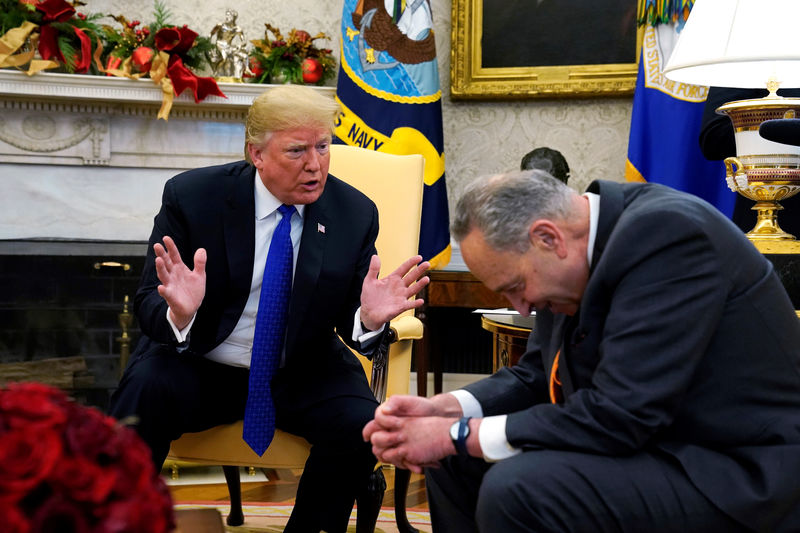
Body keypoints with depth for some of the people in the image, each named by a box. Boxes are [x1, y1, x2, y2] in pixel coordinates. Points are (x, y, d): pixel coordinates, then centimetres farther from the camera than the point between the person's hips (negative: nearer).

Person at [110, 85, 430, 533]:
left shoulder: (355, 214, -3)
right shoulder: (192, 196, -9)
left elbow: (351, 325, -1)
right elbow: (148, 306, -10)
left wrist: (369, 318, -27)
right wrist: (179, 313, -34)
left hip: (302, 375, 2)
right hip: (198, 364, -1)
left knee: (361, 423, -25)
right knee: (143, 395, -31)